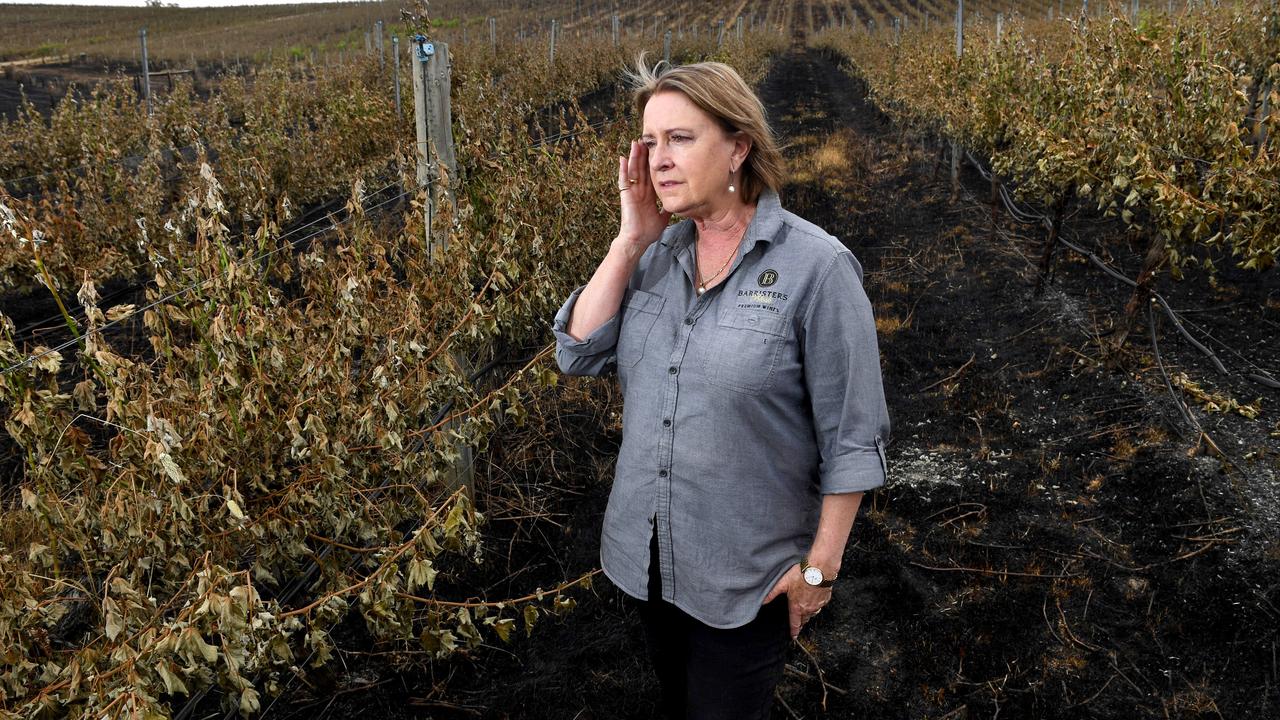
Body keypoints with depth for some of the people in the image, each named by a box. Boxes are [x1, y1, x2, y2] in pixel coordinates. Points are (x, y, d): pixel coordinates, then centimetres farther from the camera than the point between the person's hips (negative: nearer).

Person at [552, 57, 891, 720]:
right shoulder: (657, 255, -2)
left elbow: (852, 437, -15)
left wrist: (821, 566, -11)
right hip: (645, 557, 6)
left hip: (747, 577, -5)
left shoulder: (816, 267, -19)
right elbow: (578, 355, -8)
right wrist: (630, 240, -15)